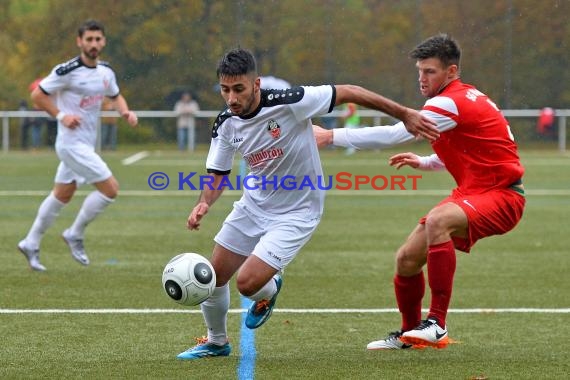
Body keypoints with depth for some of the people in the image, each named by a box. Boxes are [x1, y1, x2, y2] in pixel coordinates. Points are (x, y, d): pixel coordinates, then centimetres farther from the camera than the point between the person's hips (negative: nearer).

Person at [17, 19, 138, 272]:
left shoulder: (106, 72, 5)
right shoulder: (67, 71, -17)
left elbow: (115, 96, 23)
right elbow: (37, 95, -10)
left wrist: (126, 112, 3)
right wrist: (61, 115, -17)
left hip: (86, 144, 8)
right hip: (72, 143, -8)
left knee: (62, 195, 17)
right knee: (110, 188, -12)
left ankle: (31, 244, 29)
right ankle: (75, 235, 3)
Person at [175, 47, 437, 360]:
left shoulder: (288, 103, -28)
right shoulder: (225, 124, -10)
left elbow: (347, 93, -19)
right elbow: (218, 175, 3)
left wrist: (405, 115, -14)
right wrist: (204, 204, -20)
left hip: (295, 214, -6)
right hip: (253, 206, 6)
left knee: (248, 282, -17)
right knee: (213, 277, 8)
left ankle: (269, 290, 22)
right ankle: (216, 342, 36)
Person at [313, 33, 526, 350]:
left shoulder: (450, 102, -20)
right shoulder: (461, 98, 11)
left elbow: (392, 136, -27)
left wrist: (332, 136, -24)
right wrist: (424, 163, 14)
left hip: (501, 196, -10)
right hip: (472, 191, 10)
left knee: (437, 221, -38)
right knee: (407, 258, 7)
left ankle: (437, 325, -35)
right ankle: (409, 333, 30)